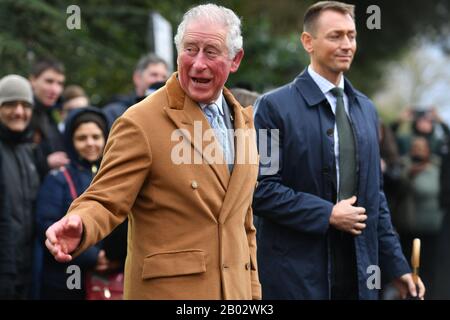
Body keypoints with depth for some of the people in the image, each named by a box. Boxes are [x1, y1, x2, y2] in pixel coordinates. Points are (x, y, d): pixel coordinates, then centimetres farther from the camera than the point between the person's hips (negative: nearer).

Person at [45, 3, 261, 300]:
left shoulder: (243, 119, 9)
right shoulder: (141, 123, -11)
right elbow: (106, 201, -13)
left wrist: (252, 290, 14)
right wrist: (79, 226, -34)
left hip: (234, 290, 6)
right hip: (168, 290, -6)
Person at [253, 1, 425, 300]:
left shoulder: (366, 109, 12)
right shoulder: (275, 106, -7)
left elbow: (374, 194, 14)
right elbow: (260, 188, -12)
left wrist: (396, 264, 10)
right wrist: (327, 214, -15)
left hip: (358, 274, 5)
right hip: (296, 274, -5)